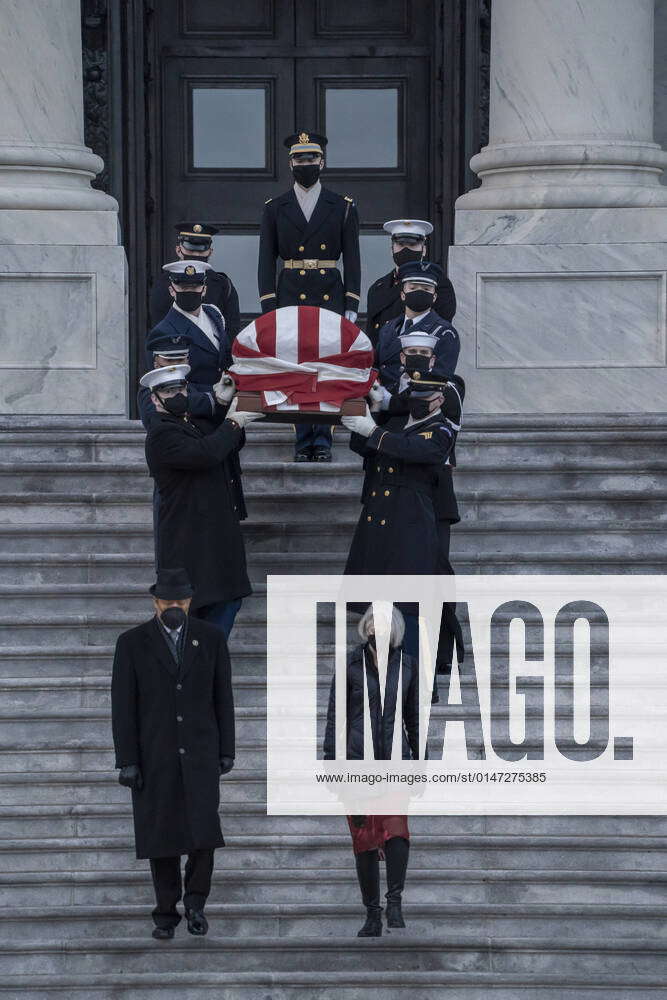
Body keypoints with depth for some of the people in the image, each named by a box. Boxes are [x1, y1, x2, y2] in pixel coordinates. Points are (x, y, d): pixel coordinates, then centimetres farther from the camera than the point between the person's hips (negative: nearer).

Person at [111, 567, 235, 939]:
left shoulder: (211, 637, -2)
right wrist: (126, 761, -10)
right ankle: (167, 912, 18)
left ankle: (196, 898, 13)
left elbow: (222, 698, 4)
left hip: (199, 751, 1)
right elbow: (123, 706, -7)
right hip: (153, 754, 0)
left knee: (203, 830, -10)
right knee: (161, 836, 2)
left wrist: (227, 751, 3)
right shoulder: (132, 642, -6)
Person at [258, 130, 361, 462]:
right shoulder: (274, 209, 7)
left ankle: (322, 441, 0)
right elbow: (266, 262, 5)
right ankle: (304, 442, 5)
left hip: (330, 297, 0)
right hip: (290, 295, 1)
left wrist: (352, 307, -2)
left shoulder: (342, 208, 6)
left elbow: (352, 260, 5)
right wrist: (268, 308, -3)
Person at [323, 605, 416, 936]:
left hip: (395, 760, 1)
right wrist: (331, 761, -1)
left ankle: (395, 903, -12)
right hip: (358, 761, 0)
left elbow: (414, 717, 15)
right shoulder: (351, 664, 2)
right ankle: (373, 913, 12)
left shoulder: (407, 665, 8)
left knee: (397, 829, -21)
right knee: (364, 839, 2)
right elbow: (335, 716, 4)